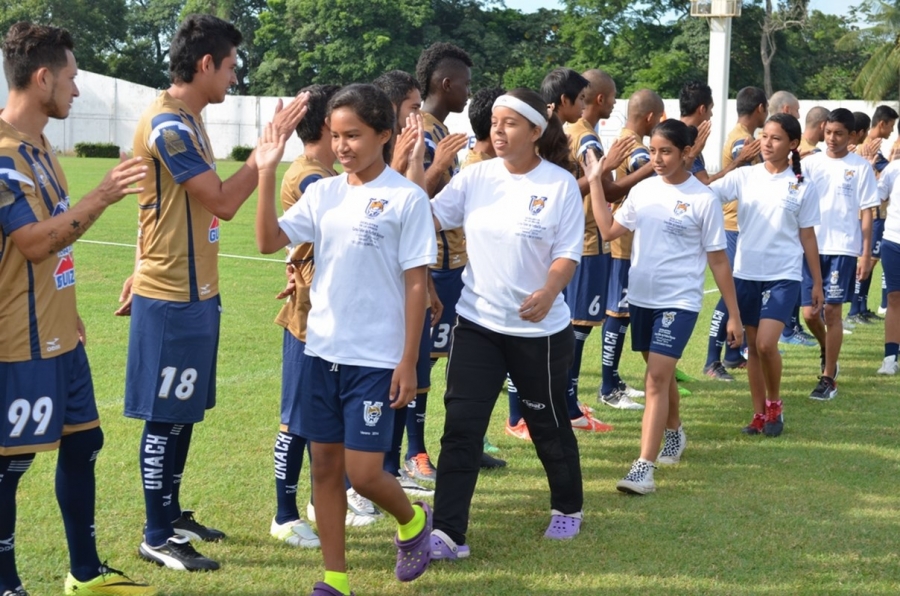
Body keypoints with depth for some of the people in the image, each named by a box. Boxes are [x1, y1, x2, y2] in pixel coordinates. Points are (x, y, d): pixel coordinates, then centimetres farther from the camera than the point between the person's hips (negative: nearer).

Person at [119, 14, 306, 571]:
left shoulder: (187, 122, 13)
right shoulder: (167, 126, -19)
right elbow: (224, 202, -22)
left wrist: (141, 274, 20)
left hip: (194, 292, 9)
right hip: (172, 299, -9)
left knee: (185, 413, 17)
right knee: (166, 418, -1)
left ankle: (173, 515, 29)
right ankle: (158, 538, 9)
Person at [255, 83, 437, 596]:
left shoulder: (407, 198, -8)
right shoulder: (323, 193, 5)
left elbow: (416, 283, -8)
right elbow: (269, 241, -2)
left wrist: (408, 361, -10)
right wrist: (267, 172, -10)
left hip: (376, 357, -5)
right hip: (323, 350, 5)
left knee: (364, 471, -5)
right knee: (326, 466, 9)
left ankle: (413, 521, 27)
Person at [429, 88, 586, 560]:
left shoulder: (560, 184, -10)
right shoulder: (475, 177, 0)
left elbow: (568, 252, -11)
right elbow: (427, 217, -7)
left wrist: (549, 292, -30)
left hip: (538, 328, -3)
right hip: (476, 322, 3)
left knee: (548, 422, 14)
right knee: (461, 425, -4)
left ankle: (568, 508, 38)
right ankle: (447, 533, -1)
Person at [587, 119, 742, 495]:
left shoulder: (703, 199, -8)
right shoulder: (642, 191, 4)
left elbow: (718, 260, -4)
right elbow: (609, 230, 6)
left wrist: (734, 315, -2)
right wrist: (595, 182, 2)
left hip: (679, 301, -5)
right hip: (641, 297, 5)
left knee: (657, 378, -16)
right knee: (660, 374, 20)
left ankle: (644, 468, -18)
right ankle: (674, 432, 45)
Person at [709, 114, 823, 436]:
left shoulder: (802, 187, -1)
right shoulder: (744, 177, 1)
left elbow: (807, 237, 4)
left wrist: (817, 283, 5)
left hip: (783, 276, -3)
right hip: (746, 273, 3)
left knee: (766, 344, -15)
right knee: (753, 346, 9)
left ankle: (774, 404, 9)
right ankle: (759, 413, 21)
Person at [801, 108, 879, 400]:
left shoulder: (860, 167, 0)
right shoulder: (811, 163, 6)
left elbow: (867, 212, 0)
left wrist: (866, 254, -4)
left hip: (843, 249, -3)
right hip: (811, 246, 3)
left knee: (832, 311, -3)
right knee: (809, 313, 4)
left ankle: (828, 378, 5)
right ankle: (826, 351, 35)